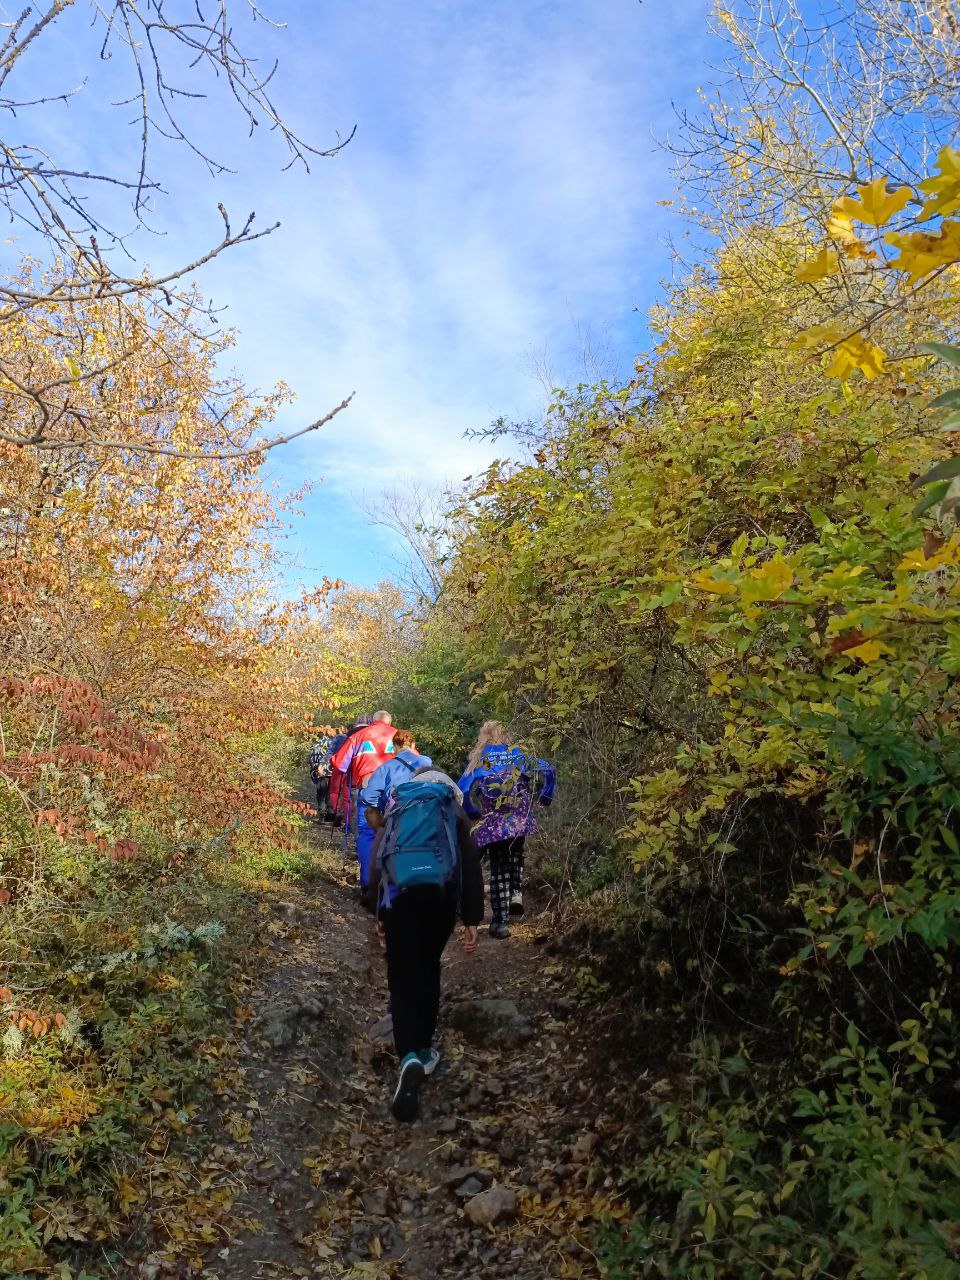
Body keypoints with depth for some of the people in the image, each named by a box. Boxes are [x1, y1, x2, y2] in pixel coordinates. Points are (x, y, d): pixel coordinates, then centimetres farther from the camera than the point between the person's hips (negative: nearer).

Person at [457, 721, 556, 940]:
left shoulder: (478, 760, 2)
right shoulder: (518, 754, 7)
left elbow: (463, 791, -5)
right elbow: (548, 771, 0)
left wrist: (473, 813, 11)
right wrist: (542, 797, 13)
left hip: (493, 824, -2)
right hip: (520, 821, 2)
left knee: (499, 870, 8)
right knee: (515, 855, 29)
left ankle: (500, 921, 5)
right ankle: (516, 893, 8)